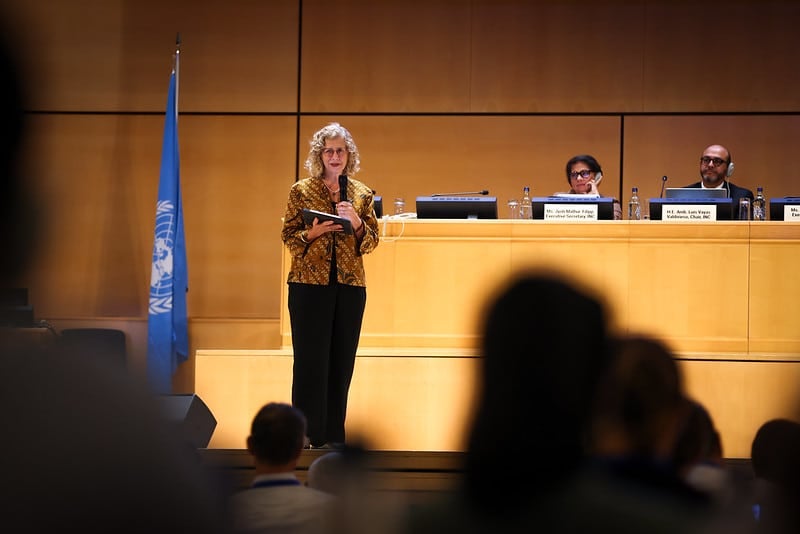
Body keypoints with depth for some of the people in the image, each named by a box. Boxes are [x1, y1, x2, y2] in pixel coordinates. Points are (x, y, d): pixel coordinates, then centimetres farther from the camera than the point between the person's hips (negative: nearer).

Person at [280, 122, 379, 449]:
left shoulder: (362, 194, 9)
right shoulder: (301, 191, 2)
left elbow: (371, 242, 10)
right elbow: (288, 237, 3)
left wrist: (357, 223, -9)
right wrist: (313, 233, -15)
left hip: (350, 284, 3)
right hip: (309, 284, -3)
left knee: (341, 360, 5)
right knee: (310, 358, -4)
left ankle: (333, 435, 12)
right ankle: (306, 432, 2)